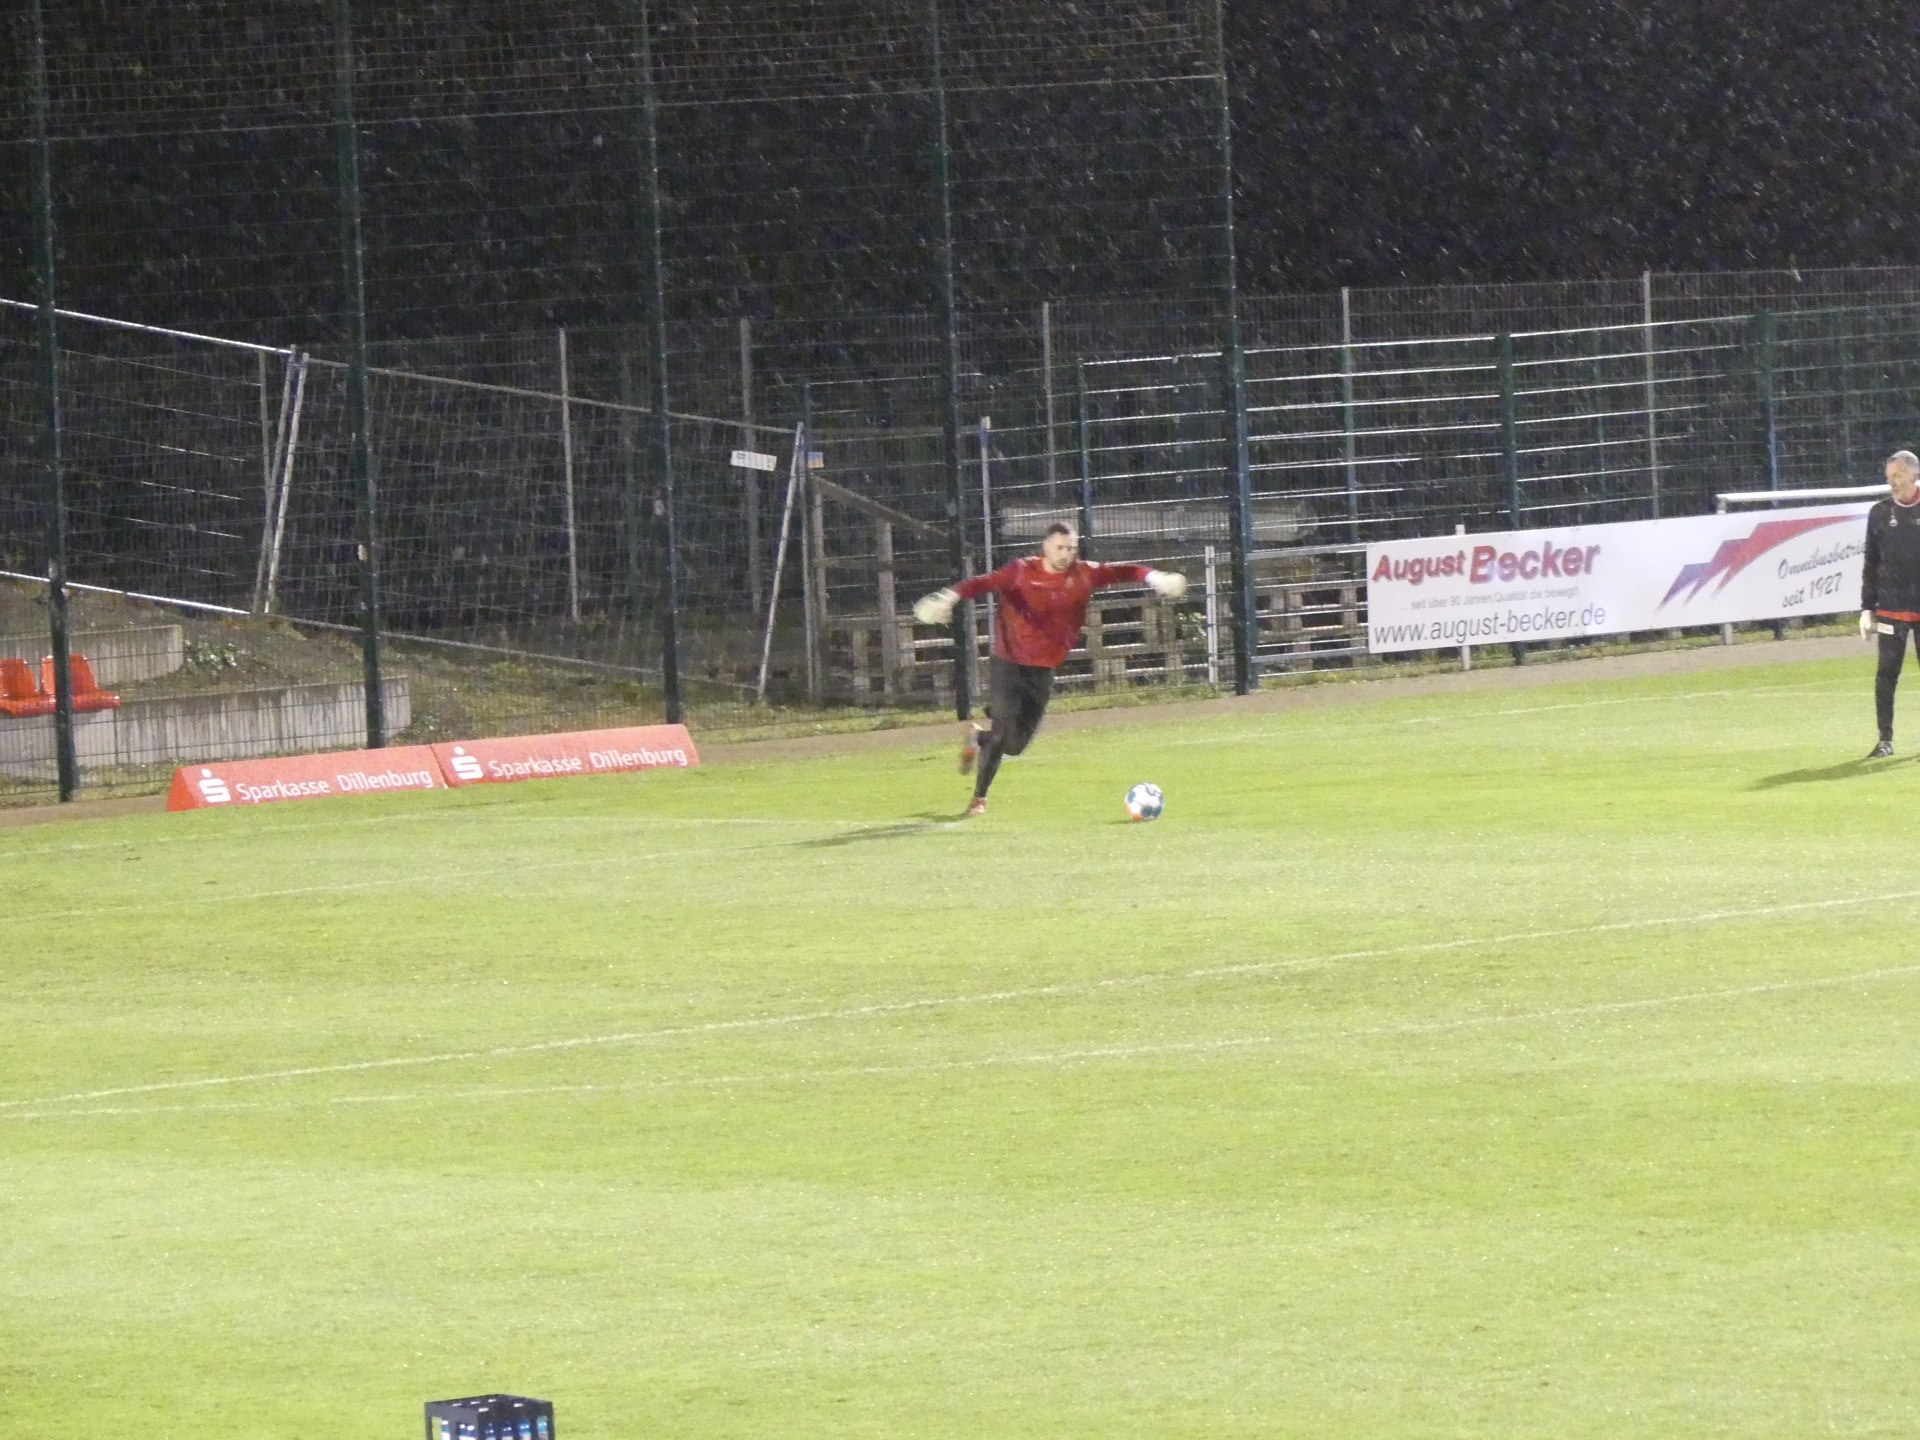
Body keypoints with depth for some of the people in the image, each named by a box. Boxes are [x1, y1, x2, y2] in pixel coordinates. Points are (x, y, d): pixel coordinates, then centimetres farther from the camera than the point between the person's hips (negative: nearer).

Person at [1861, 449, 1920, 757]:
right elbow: (1871, 564, 10)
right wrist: (1867, 608, 6)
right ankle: (1885, 739, 5)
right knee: (1887, 673, 0)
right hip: (1891, 608, 2)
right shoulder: (1880, 514, 7)